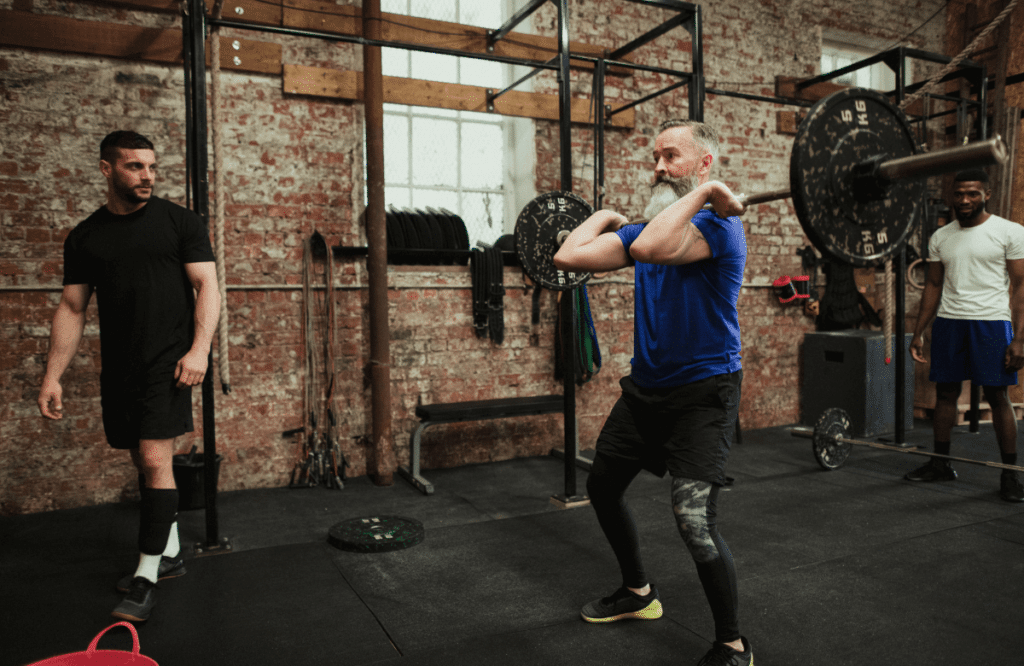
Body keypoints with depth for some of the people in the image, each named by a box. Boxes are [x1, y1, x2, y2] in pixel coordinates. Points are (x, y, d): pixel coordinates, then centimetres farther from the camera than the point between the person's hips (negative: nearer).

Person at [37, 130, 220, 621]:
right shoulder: (84, 237, 10)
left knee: (156, 460, -9)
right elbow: (72, 309, 11)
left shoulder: (179, 222, 0)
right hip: (119, 368, 5)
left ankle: (146, 577, 0)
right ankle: (169, 552, 29)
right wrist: (52, 376, 5)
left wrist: (199, 349, -17)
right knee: (145, 463, 12)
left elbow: (207, 286, -4)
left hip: (169, 362, -4)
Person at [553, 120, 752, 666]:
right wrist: (607, 215, 11)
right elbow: (569, 256, 1)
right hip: (646, 386, 9)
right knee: (602, 487, 20)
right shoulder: (651, 224, 8)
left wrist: (701, 192, -26)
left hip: (702, 390, -8)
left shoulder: (716, 221, -15)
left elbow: (649, 248, -38)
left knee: (694, 519, -19)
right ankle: (638, 593, 42)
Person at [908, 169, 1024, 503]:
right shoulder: (940, 237, 11)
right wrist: (918, 333, 9)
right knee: (945, 392, 8)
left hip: (991, 322, -4)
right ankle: (940, 463, 20)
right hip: (948, 321, 4)